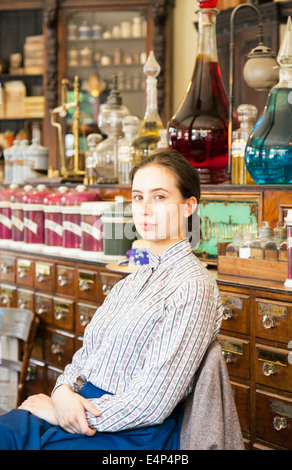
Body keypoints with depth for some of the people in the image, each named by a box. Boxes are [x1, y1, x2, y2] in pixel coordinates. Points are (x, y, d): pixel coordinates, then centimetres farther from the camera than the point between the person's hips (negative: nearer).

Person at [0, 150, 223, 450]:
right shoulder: (135, 279, 14)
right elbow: (88, 352, 14)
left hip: (135, 435, -7)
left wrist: (60, 412, -12)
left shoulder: (192, 285, -13)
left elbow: (152, 404, -18)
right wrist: (64, 390, -9)